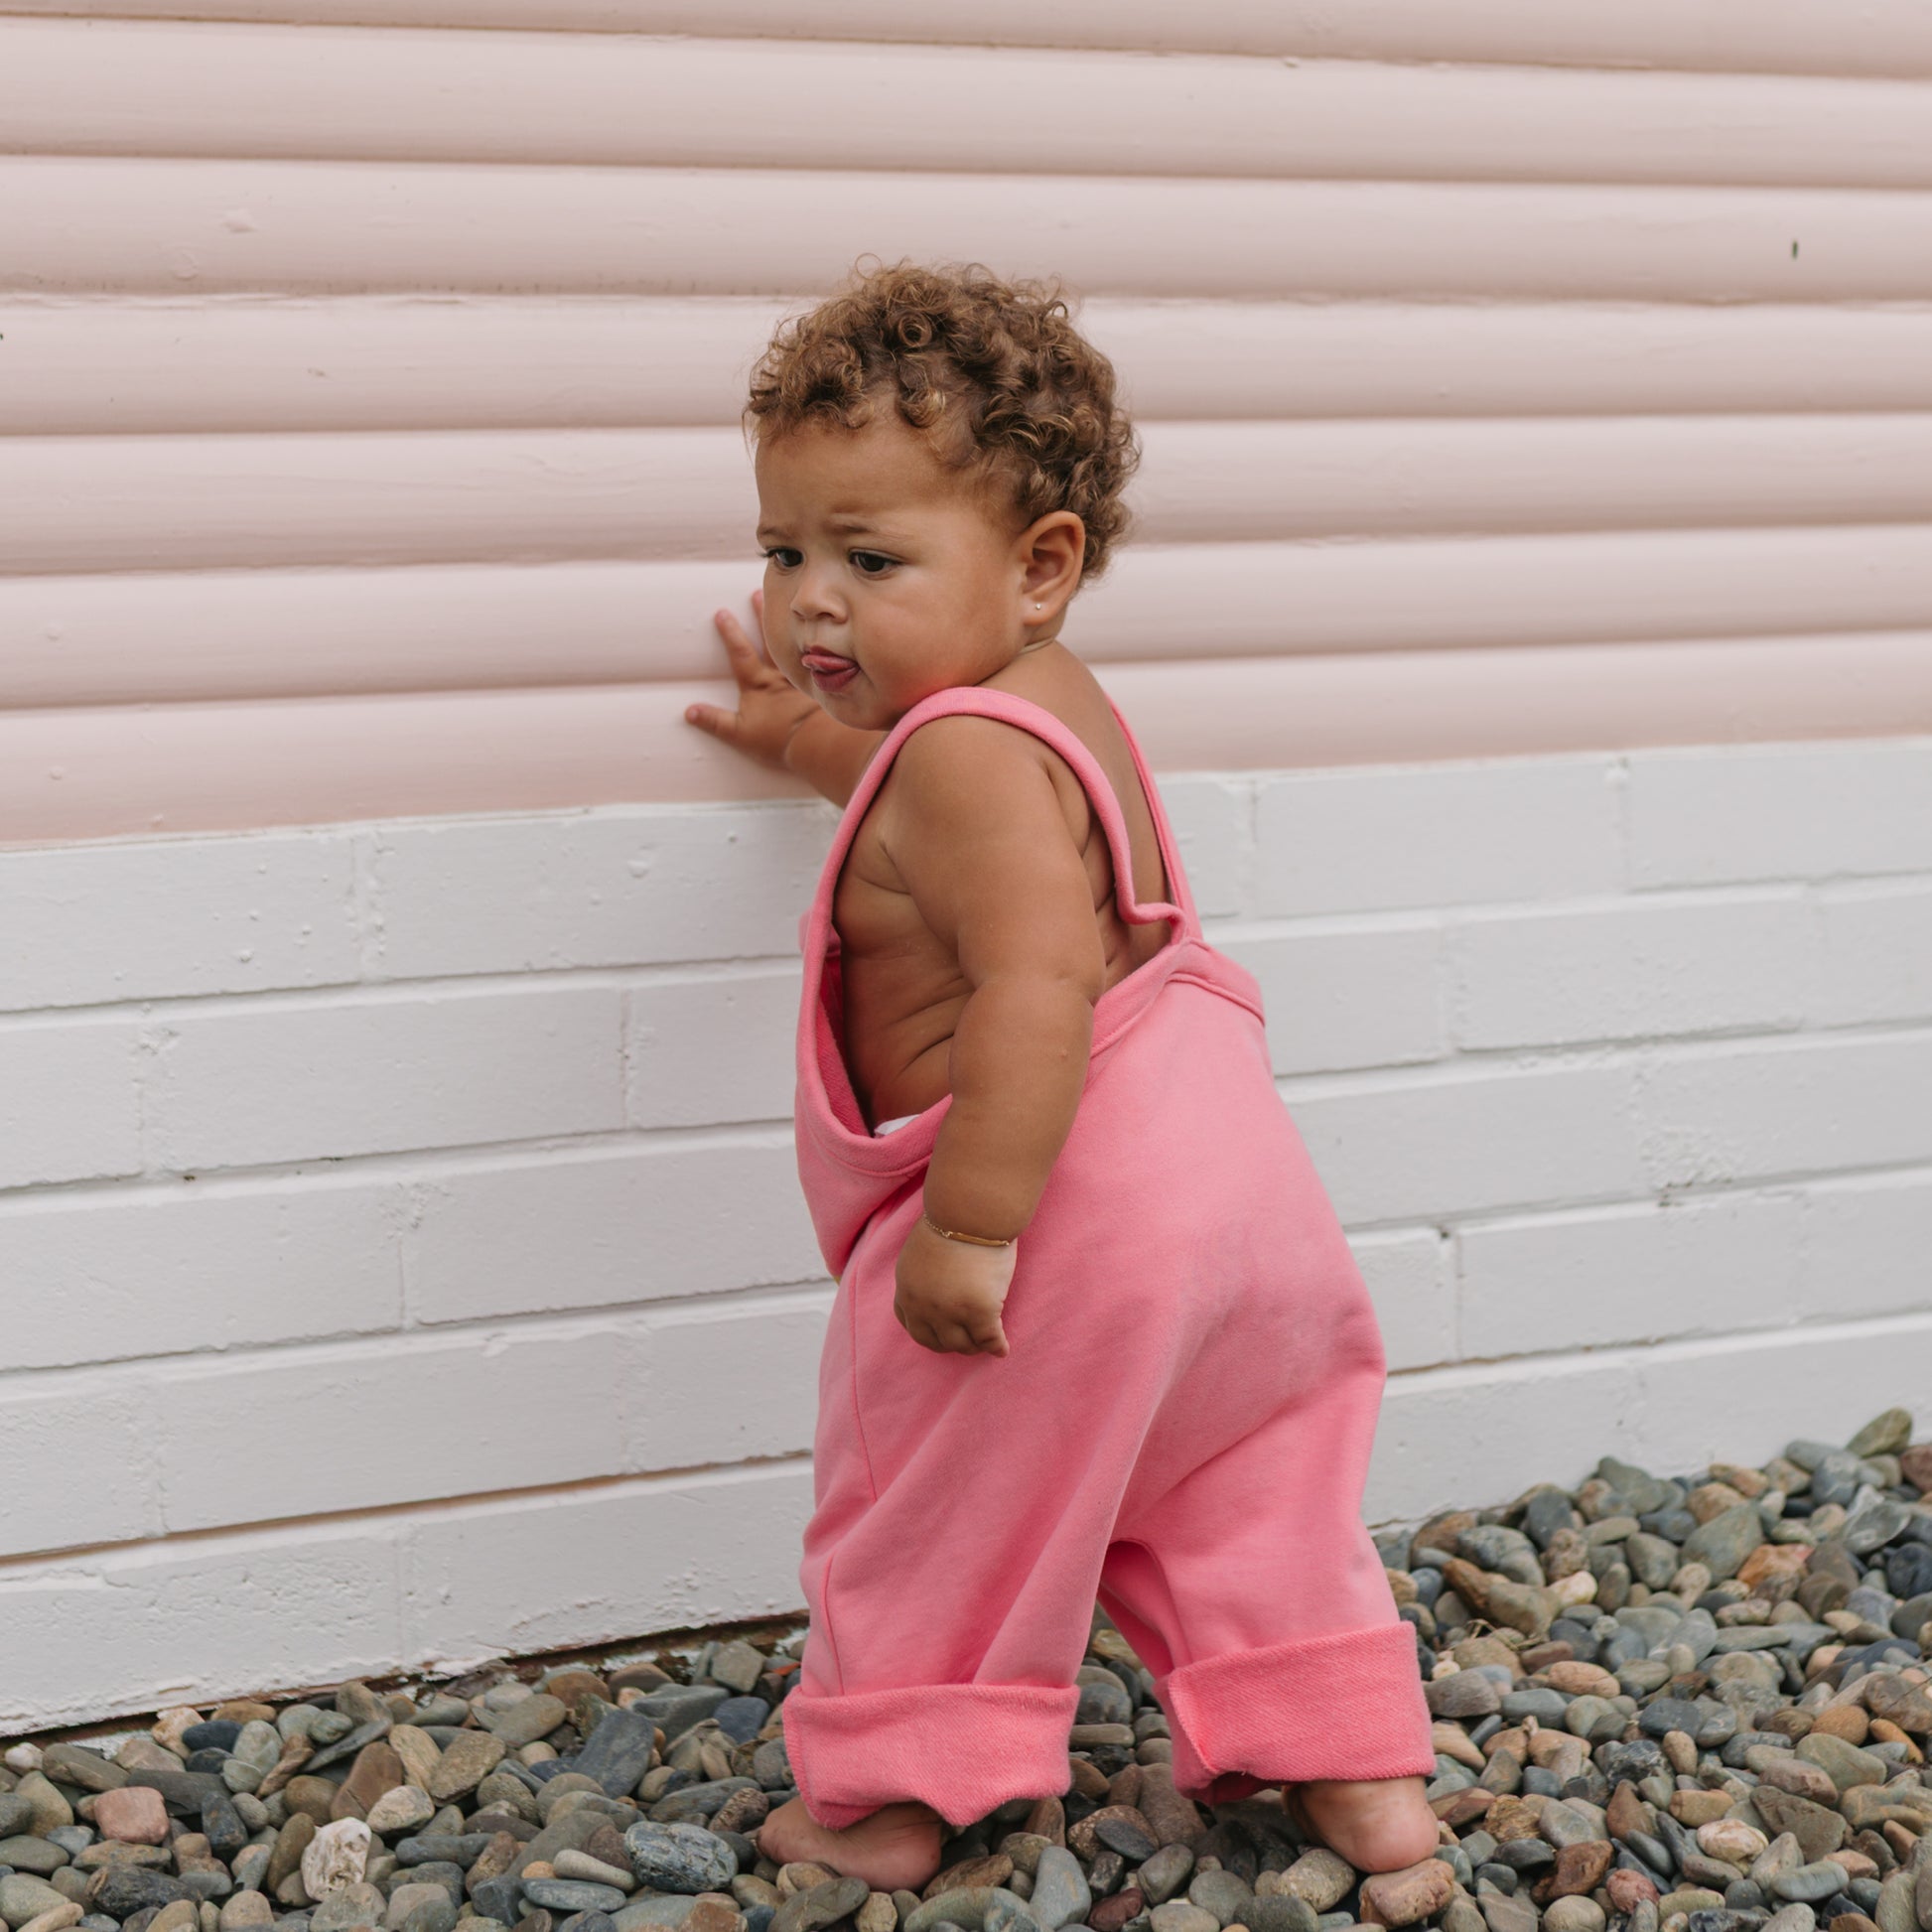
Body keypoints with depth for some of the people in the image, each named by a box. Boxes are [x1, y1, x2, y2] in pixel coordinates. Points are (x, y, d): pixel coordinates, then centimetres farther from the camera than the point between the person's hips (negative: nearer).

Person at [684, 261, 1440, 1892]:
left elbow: (1038, 989, -33)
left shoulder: (968, 753, -21)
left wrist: (967, 1229, -33)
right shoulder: (1045, 704, 12)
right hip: (1223, 1171, 10)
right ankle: (1357, 1771, 28)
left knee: (929, 1488, 10)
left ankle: (886, 1799, 24)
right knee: (1245, 1490, 22)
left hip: (1072, 1206, -10)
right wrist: (817, 743, 41)